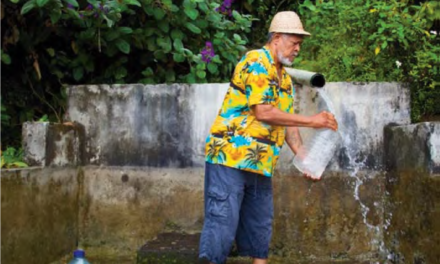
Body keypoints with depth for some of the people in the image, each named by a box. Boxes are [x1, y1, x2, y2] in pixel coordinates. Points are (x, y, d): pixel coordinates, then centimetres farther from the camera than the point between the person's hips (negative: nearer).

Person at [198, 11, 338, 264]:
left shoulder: (285, 79, 17)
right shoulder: (256, 62, -11)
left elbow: (287, 122, 15)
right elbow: (263, 112, -19)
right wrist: (311, 120, -14)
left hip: (260, 165, 9)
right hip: (230, 157, -9)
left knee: (260, 225, 14)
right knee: (223, 222, -8)